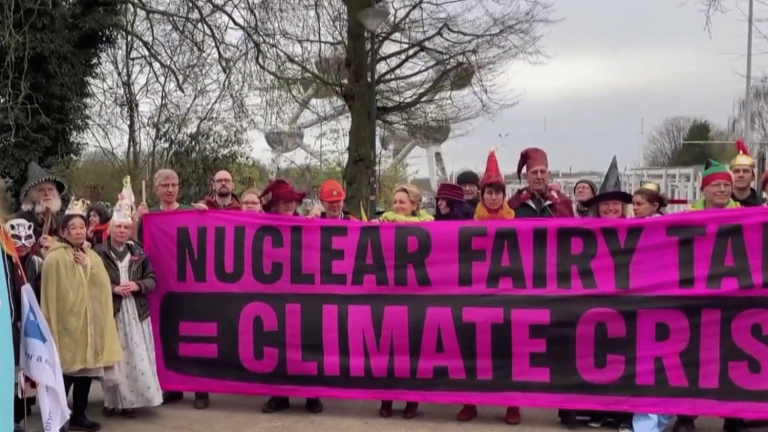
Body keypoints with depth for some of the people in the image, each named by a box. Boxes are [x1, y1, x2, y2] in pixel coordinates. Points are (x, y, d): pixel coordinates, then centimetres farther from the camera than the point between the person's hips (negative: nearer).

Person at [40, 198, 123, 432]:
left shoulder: (91, 255, 13)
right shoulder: (55, 258, -9)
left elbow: (103, 285, 2)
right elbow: (53, 294, -11)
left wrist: (88, 265, -10)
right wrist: (54, 323, -14)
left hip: (91, 320, 7)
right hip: (67, 322, -7)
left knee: (87, 368, 10)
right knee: (66, 371, -6)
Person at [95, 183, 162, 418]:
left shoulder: (138, 253, 8)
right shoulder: (99, 253, -3)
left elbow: (152, 280, 10)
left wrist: (137, 286, -8)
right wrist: (113, 289, -15)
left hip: (136, 312, 3)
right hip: (110, 312, -3)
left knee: (136, 356, 1)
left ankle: (131, 399, 9)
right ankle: (112, 400, 10)